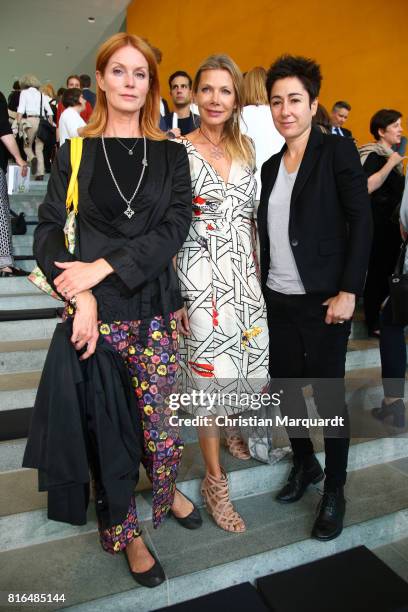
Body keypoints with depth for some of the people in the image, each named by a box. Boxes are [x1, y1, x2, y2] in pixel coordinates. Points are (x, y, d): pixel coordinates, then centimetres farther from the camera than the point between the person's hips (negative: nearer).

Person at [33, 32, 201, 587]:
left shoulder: (171, 155, 7)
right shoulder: (75, 152, 6)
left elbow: (175, 226, -6)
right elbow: (48, 232, 0)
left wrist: (103, 266, -15)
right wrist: (81, 295, -16)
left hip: (156, 308, 1)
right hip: (94, 311, 0)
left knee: (157, 417, 9)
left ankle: (166, 490, 41)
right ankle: (123, 531, 29)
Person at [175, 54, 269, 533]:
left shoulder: (245, 147, 11)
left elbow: (250, 214, 15)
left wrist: (256, 266, 12)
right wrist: (172, 287, -9)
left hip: (244, 270, 6)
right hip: (201, 273, -5)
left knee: (251, 364, 11)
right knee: (210, 369, 0)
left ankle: (230, 424, 46)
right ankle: (214, 480, 20)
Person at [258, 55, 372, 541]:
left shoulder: (337, 151, -3)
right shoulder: (271, 165, 13)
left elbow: (361, 221, -9)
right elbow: (268, 233, 13)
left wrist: (349, 291, -15)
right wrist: (263, 287, 8)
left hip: (323, 300, -5)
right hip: (278, 300, 6)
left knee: (329, 396, 4)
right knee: (283, 386, 12)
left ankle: (334, 492, 24)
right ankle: (304, 463, 37)